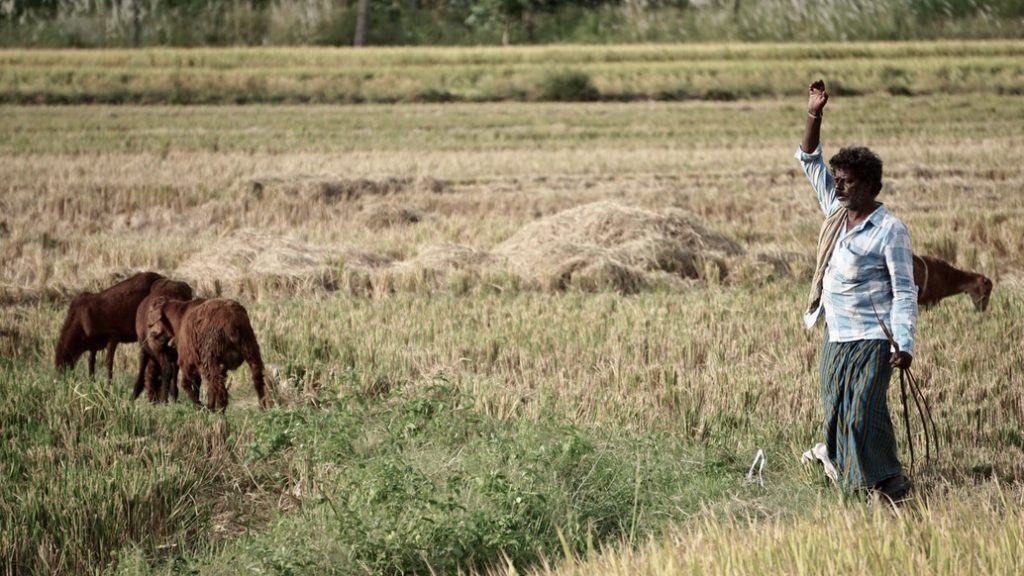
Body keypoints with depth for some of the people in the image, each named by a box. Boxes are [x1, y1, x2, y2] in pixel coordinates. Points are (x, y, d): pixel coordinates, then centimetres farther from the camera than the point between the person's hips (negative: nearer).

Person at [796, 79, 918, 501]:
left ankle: (891, 485, -4)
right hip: (835, 340, 8)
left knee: (863, 415, -15)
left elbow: (904, 292, -12)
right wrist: (814, 116, 2)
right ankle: (854, 482, 16)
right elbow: (810, 162, 15)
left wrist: (904, 345, -19)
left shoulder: (890, 230, -12)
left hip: (872, 340, -8)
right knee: (836, 415, 7)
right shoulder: (836, 212, 8)